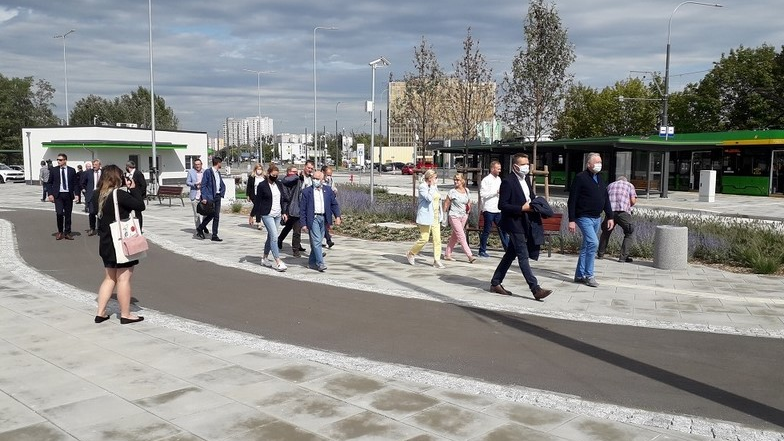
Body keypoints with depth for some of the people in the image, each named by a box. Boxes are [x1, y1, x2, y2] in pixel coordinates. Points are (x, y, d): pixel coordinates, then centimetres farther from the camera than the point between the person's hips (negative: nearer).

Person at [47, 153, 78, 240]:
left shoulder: (72, 170, 6)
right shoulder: (53, 170, 5)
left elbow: (75, 183, 7)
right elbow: (50, 183, 7)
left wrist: (76, 194, -2)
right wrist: (50, 194, -3)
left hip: (68, 195, 1)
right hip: (58, 195, -1)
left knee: (68, 214, 5)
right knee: (59, 213, -12)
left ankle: (67, 233, 14)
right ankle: (60, 232, 7)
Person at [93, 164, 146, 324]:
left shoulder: (98, 196, 3)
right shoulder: (119, 194, -19)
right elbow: (140, 205, -16)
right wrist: (132, 189, -5)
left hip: (106, 242, 8)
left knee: (110, 278, 18)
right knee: (124, 278, 2)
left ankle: (100, 313, 18)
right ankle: (125, 315, 9)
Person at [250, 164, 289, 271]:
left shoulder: (279, 184, 10)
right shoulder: (262, 185, -7)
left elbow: (283, 199, 17)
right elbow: (257, 201, -4)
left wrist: (284, 212, 12)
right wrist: (252, 215, -2)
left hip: (277, 215, 6)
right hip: (267, 214, -6)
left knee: (271, 236, 12)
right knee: (274, 236, -13)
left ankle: (265, 258, 25)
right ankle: (278, 262, -15)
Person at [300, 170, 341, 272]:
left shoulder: (328, 190, 9)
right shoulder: (306, 191, -1)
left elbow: (334, 204, 10)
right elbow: (302, 209, -1)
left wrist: (337, 216, -4)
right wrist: (303, 224, -6)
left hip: (324, 219, 4)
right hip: (313, 219, -4)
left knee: (317, 242, 10)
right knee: (316, 241, -10)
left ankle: (312, 262, 22)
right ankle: (320, 263, -9)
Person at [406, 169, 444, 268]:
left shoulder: (435, 186, 15)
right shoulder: (422, 187, -10)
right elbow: (429, 198, -24)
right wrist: (432, 186, -17)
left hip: (435, 217, 8)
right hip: (426, 217, -8)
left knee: (437, 239, 0)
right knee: (424, 239, -4)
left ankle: (437, 260, 2)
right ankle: (411, 254, 16)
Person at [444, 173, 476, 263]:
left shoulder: (466, 191, 5)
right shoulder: (452, 192, -9)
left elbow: (468, 202, 21)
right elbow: (446, 203, -4)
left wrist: (468, 208, 5)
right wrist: (444, 213, -5)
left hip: (463, 216, 6)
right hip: (454, 216, -6)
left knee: (454, 236, 12)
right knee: (461, 236, -10)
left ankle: (447, 254, 23)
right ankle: (470, 256, -11)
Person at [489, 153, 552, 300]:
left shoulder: (527, 180, 12)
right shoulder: (508, 182, -14)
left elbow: (531, 197, 24)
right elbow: (502, 205, -17)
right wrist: (522, 208, -20)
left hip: (525, 223, 9)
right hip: (514, 223, -9)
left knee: (510, 254, 14)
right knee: (523, 257, -7)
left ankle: (495, 283, 23)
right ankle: (536, 289, -7)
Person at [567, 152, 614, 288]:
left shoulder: (600, 179, 13)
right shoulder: (580, 178, -10)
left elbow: (606, 199, 19)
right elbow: (572, 200, -12)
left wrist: (610, 217, 12)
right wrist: (571, 220, -16)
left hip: (596, 218, 8)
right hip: (584, 217, -8)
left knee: (587, 246, 11)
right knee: (593, 242, -18)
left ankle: (579, 275, 18)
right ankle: (588, 275, -8)